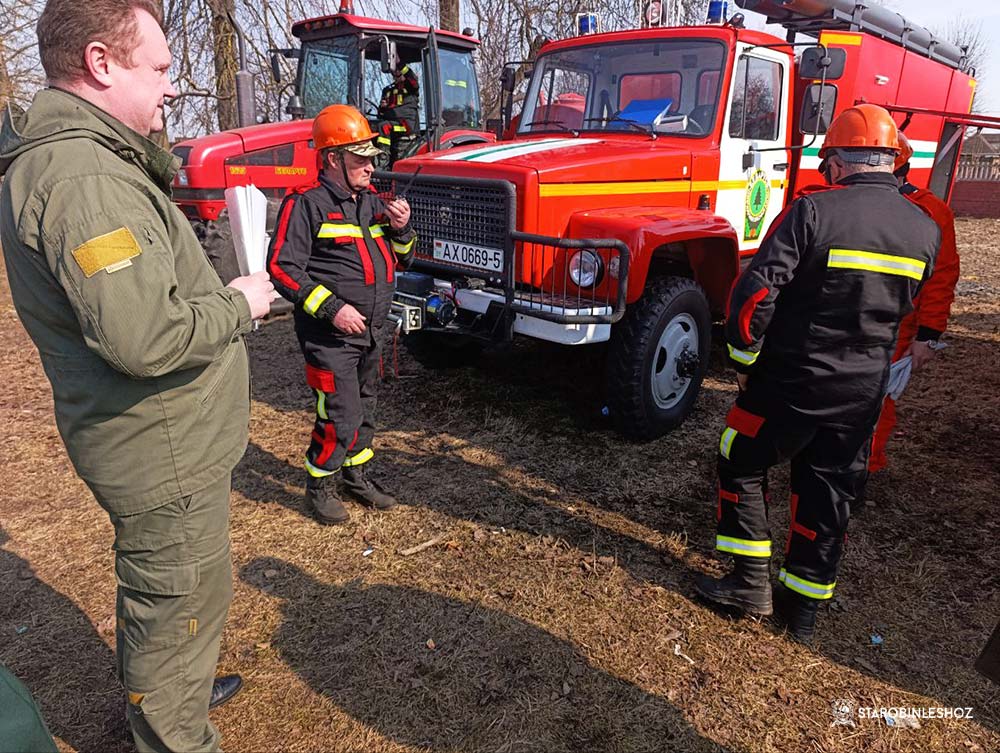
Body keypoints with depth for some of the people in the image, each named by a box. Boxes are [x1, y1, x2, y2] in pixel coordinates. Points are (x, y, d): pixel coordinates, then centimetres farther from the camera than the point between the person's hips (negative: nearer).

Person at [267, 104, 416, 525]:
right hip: (329, 334, -7)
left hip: (370, 332, 8)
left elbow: (400, 259, 16)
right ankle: (319, 486, 18)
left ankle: (356, 475, 36)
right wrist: (333, 308, -22)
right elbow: (283, 268, -16)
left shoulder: (371, 200, 11)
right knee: (340, 419, -5)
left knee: (365, 408, 18)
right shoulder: (307, 203, -12)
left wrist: (401, 228, -5)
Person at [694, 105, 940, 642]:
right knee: (829, 493, 16)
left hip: (792, 380, -5)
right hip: (864, 392, 6)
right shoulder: (925, 230, 3)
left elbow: (755, 293, -21)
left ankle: (751, 582, 16)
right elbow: (909, 309, 16)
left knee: (741, 465, 14)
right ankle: (804, 607, 27)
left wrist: (744, 358, -8)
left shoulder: (813, 212, -16)